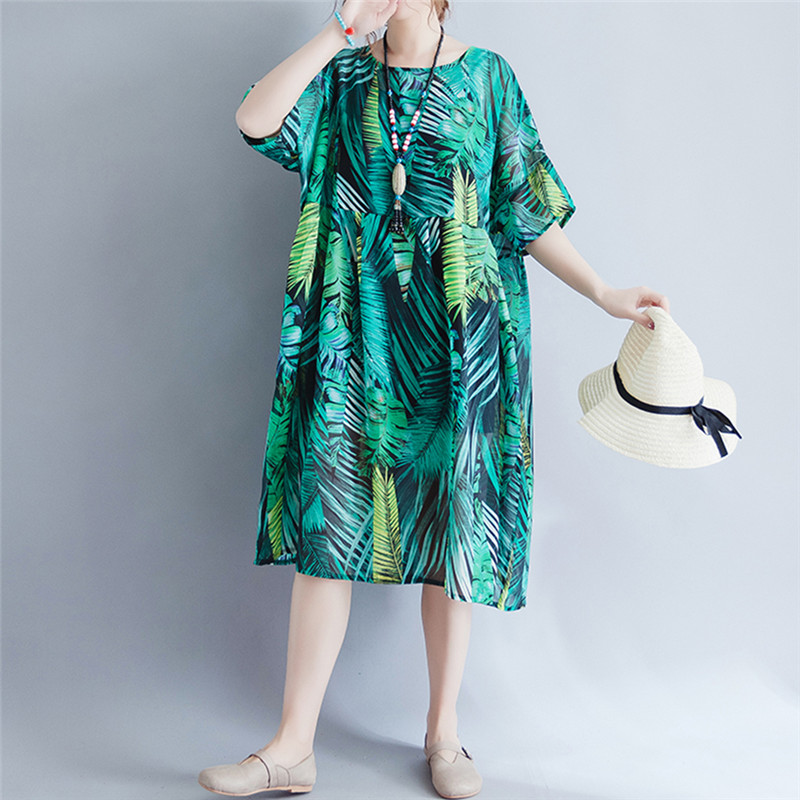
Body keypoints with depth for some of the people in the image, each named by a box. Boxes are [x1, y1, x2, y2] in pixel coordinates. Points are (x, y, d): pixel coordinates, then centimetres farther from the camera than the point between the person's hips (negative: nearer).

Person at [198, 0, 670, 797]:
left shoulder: (486, 76, 9)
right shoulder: (342, 77, 11)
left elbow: (525, 212, 7)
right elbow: (253, 119, -8)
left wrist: (604, 294, 0)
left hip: (458, 335, 0)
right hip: (357, 332, 1)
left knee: (452, 522, 3)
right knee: (329, 520, -2)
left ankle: (443, 731, 19)